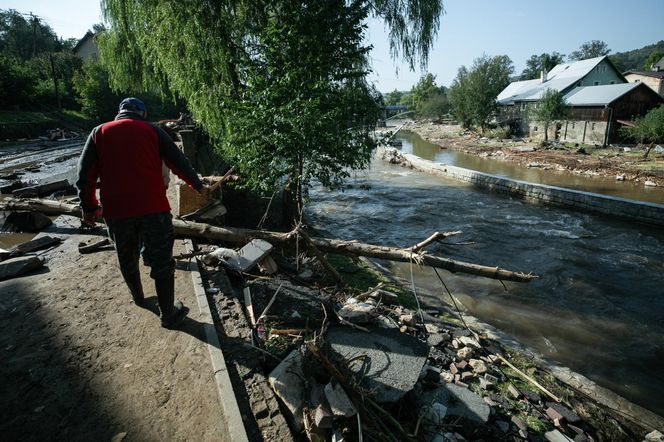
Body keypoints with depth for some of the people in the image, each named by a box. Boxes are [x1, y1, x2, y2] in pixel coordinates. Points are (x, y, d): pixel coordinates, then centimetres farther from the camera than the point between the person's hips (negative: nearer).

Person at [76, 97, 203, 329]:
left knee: (127, 260, 23)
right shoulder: (152, 130, 6)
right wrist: (198, 185, 21)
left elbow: (85, 175, 8)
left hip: (116, 211, 3)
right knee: (162, 262, 7)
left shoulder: (99, 132, 11)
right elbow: (179, 162, 7)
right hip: (153, 208, -2)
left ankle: (138, 298, 45)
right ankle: (168, 314, 15)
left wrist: (89, 208, 17)